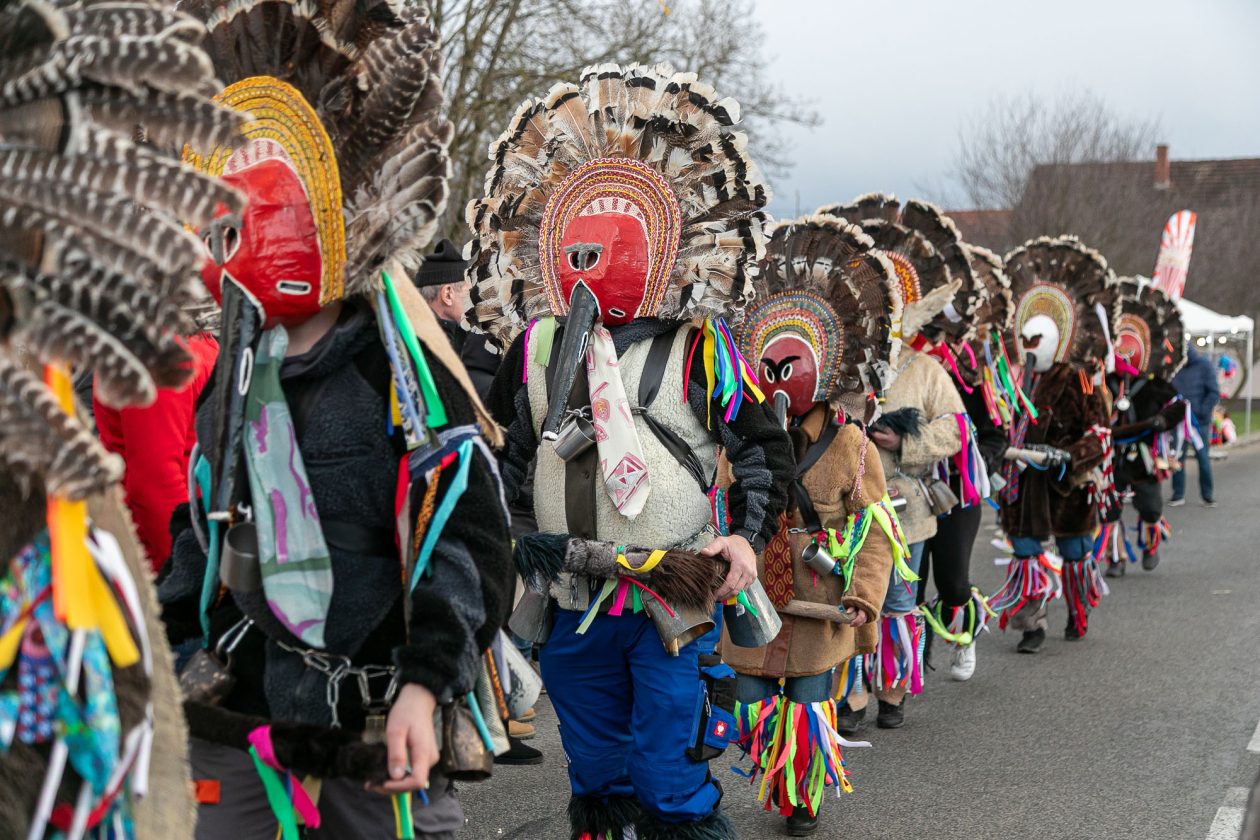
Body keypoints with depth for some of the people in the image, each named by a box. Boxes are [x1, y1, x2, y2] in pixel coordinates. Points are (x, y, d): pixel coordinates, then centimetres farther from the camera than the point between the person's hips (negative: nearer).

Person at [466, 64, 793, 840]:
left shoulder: (700, 347, -5)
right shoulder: (534, 347, 5)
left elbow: (765, 448, 1)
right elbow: (503, 457, 16)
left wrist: (747, 536, -12)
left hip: (675, 604, -4)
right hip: (573, 608, 4)